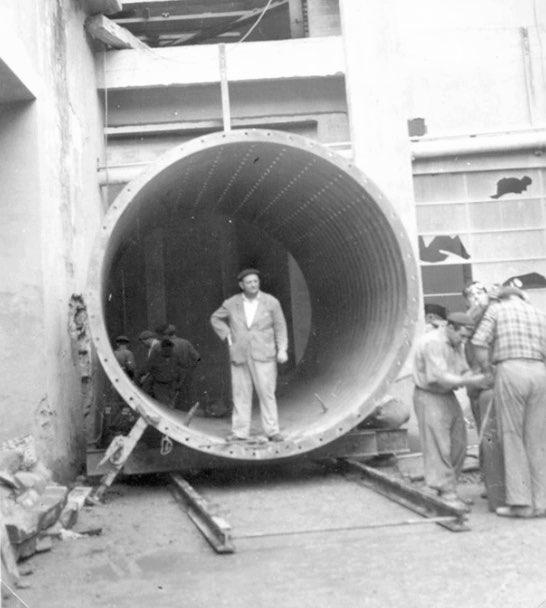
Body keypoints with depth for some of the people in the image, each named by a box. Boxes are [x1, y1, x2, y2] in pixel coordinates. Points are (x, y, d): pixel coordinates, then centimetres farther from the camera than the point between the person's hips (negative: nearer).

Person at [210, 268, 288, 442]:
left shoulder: (271, 302, -2)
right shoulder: (231, 303, 2)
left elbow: (280, 327, -1)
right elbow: (216, 319, 17)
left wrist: (282, 350, -13)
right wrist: (228, 337, 5)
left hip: (263, 356, -2)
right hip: (239, 356, 2)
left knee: (266, 392, -4)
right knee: (240, 394, 4)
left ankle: (272, 431, 2)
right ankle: (240, 432, 10)